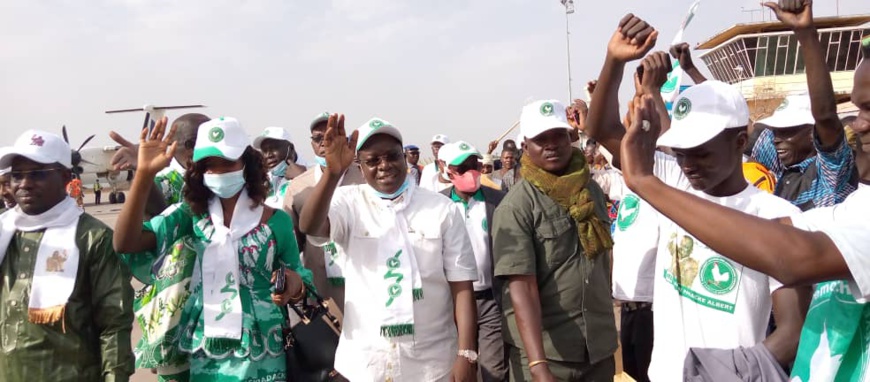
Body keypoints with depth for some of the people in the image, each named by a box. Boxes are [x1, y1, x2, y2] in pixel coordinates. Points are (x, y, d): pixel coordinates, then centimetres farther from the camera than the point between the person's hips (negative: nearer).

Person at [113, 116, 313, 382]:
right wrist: (144, 174, -24)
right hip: (204, 357, 1)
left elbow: (297, 280, 5)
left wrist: (296, 285, -19)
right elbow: (125, 244, -15)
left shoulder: (276, 221, -5)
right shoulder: (192, 214, -2)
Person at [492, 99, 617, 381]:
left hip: (599, 347, 5)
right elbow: (522, 289, -20)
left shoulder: (592, 191, 4)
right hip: (544, 352, -5)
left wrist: (608, 326, 16)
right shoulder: (515, 206, -14)